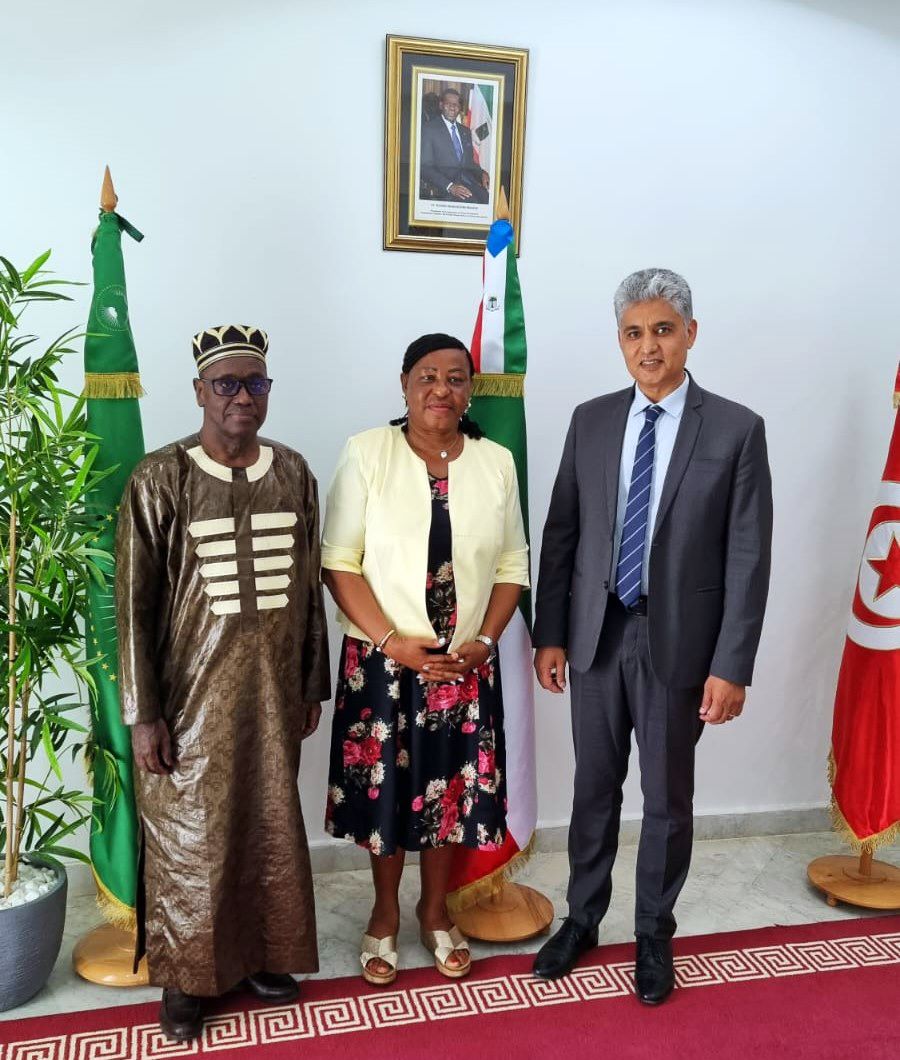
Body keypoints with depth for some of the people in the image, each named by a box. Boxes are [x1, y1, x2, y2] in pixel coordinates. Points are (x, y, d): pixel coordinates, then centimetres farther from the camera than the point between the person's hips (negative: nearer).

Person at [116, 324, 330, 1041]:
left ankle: (262, 953, 37)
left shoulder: (294, 474, 2)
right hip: (193, 695, -3)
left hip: (273, 692, 4)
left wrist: (312, 684, 10)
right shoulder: (160, 479, -10)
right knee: (189, 836, 9)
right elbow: (135, 603, -8)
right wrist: (143, 713, -9)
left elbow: (309, 585, 8)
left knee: (272, 828, 15)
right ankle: (186, 974, 31)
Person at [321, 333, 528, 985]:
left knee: (452, 789, 14)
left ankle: (435, 910, 38)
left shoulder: (496, 463, 1)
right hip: (381, 661, -2)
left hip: (466, 664, 2)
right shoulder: (367, 454, -8)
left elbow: (512, 566, 5)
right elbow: (339, 562, -9)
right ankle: (385, 912, 36)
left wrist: (484, 642, -8)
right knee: (383, 788, 11)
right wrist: (393, 642, -16)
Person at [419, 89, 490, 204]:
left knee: (488, 199, -26)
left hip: (469, 181, 5)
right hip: (445, 189, -5)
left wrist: (482, 173, 3)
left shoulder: (465, 131, 23)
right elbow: (424, 167, -4)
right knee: (471, 201, -34)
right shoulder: (429, 128, 4)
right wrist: (450, 186, -18)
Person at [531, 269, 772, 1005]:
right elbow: (561, 533, 5)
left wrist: (731, 666, -10)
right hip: (596, 635, 3)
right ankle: (582, 920, 36)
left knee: (668, 798, 13)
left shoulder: (737, 429, -6)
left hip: (678, 641, -2)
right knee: (594, 789, 16)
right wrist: (550, 633, 2)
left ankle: (654, 935, 34)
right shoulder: (591, 420, 3)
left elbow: (748, 559, -7)